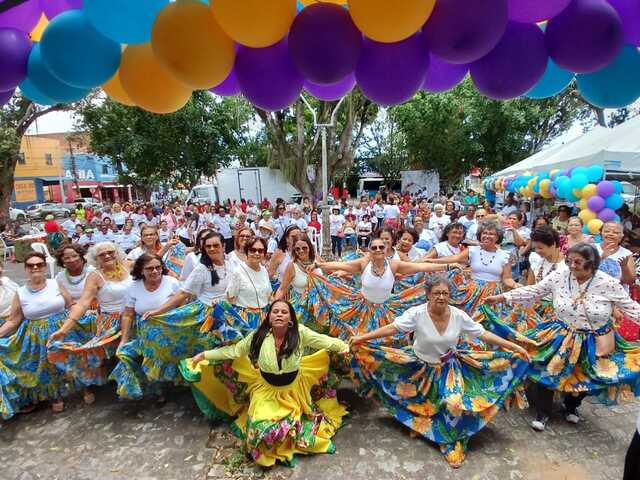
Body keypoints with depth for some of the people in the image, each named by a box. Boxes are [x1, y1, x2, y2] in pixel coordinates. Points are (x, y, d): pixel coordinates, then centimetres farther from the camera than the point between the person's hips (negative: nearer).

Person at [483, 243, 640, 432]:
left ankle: (572, 406, 46)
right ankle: (543, 413, 21)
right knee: (546, 372, -1)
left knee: (586, 379, 13)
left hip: (595, 342, 0)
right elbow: (532, 292, -9)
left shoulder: (609, 283, -18)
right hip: (562, 336, 1)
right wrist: (501, 297, -13)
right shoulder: (558, 276, -14)